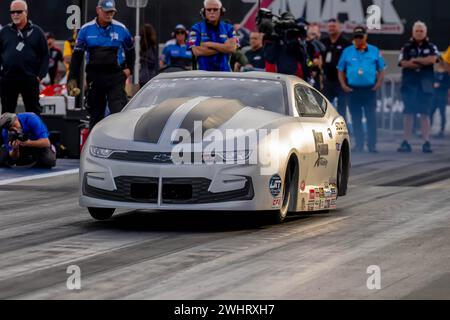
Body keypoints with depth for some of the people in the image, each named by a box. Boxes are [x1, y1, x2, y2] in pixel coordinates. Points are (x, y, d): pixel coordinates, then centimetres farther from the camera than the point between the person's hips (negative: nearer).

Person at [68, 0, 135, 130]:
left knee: (119, 112, -13)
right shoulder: (86, 30, 2)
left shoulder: (121, 29, 2)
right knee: (95, 115, 10)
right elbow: (77, 55, 6)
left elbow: (130, 50, 18)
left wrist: (129, 68, 6)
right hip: (94, 77, 2)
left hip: (116, 77, -2)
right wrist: (73, 79, 1)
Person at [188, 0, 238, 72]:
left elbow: (232, 48, -6)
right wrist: (223, 48, -6)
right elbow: (197, 51, -10)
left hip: (224, 71, 2)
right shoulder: (196, 29, 3)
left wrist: (210, 44, -8)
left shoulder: (228, 29, 9)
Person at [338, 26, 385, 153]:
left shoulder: (374, 51, 7)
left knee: (371, 118, -6)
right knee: (356, 119, 5)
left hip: (369, 89, -1)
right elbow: (341, 70, 12)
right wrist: (343, 85, -1)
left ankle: (372, 145, -3)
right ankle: (359, 144, 12)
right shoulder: (347, 52, 9)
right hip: (353, 89, 1)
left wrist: (379, 83, -5)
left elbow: (381, 70, 9)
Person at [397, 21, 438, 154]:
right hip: (409, 84, 0)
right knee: (408, 114, 0)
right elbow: (403, 63, -7)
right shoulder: (406, 48, 8)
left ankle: (426, 143, -2)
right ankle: (406, 142, 2)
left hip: (425, 86, 0)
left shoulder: (431, 47, 9)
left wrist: (415, 60, -8)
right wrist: (424, 62, -8)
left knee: (425, 114, -1)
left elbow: (433, 59, -10)